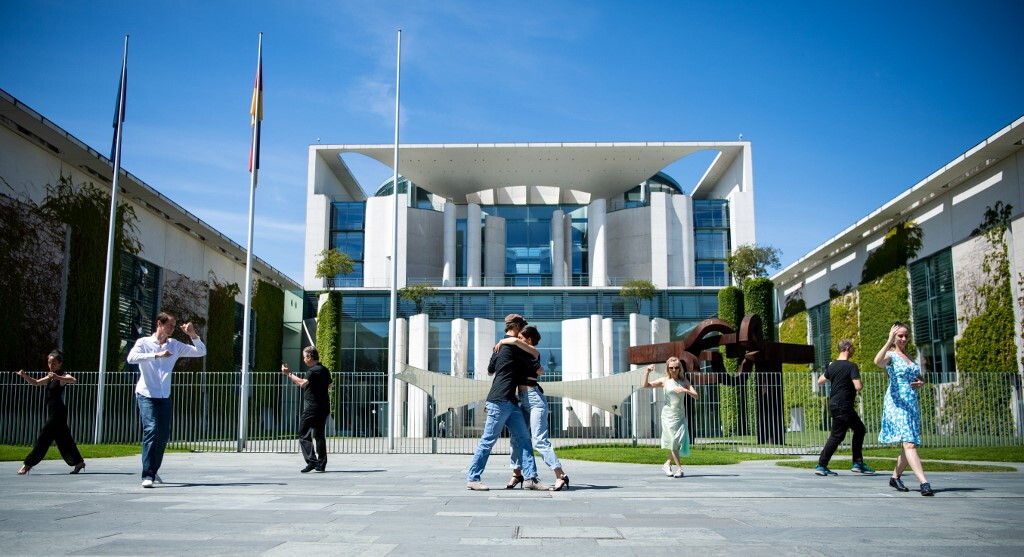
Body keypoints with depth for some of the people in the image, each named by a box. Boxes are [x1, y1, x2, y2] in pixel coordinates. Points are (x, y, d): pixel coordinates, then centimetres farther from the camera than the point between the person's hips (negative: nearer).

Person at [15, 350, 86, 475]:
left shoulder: (63, 376, -11)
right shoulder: (50, 377, 16)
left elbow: (74, 380, -31)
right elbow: (36, 383, 21)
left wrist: (58, 377, -44)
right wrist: (24, 376, 3)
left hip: (58, 412, -9)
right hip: (52, 412, 9)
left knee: (44, 437, -5)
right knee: (63, 438, 11)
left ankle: (28, 465, 1)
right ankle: (78, 462, 16)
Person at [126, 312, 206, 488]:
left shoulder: (175, 345, 10)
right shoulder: (144, 342, -1)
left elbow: (201, 352, 10)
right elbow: (131, 357, -21)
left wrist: (192, 335, -4)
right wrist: (157, 355, -29)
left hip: (165, 397, 5)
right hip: (146, 395, -5)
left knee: (164, 435, 7)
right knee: (151, 430, -19)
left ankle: (153, 471, 25)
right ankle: (147, 475, -19)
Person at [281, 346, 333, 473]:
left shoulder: (313, 371, -14)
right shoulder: (325, 370, 15)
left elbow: (303, 383, -29)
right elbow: (329, 385, 27)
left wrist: (289, 374, -21)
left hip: (312, 408, -9)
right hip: (324, 407, 9)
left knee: (304, 435, -5)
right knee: (320, 435, 12)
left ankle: (311, 461, -16)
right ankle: (321, 464, 13)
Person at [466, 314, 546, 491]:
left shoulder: (500, 345, 21)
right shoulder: (513, 344, -9)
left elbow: (489, 370, 33)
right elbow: (533, 366, -7)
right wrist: (538, 368, 15)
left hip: (510, 402, 10)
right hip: (500, 401, -10)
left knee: (523, 438, 4)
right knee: (488, 440, -5)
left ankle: (530, 478, 2)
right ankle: (472, 479, 2)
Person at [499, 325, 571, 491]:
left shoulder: (533, 353, -9)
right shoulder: (525, 355, 16)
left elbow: (514, 341, -26)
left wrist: (501, 342, -9)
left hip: (535, 398, -9)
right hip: (523, 399, 9)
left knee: (539, 440, -12)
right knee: (517, 438, 8)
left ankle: (561, 476, -8)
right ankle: (517, 473, 17)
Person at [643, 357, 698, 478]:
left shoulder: (684, 381, 7)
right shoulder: (664, 381, 0)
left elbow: (696, 396, 0)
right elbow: (646, 385, -6)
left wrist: (685, 390, -17)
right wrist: (647, 373, -20)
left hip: (680, 415, 3)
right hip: (668, 415, -3)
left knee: (679, 441, 2)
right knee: (673, 441, -7)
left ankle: (667, 464, 19)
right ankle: (679, 467, -2)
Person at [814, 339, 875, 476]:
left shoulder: (832, 366, 10)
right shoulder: (851, 366, -14)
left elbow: (820, 381, 17)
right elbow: (858, 387, -23)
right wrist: (861, 384, 0)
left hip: (834, 404, 9)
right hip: (843, 406, -9)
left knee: (860, 429, 17)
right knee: (836, 436, -1)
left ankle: (858, 463, 18)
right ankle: (821, 466, 0)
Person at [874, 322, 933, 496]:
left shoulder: (909, 357, 19)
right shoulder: (891, 355, -3)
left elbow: (919, 377, 30)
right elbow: (878, 362, -27)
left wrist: (921, 382, 7)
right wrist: (889, 341, -31)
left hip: (912, 403, 8)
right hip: (896, 403, -8)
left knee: (909, 444, 9)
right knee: (909, 443, -18)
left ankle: (895, 477, 24)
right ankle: (924, 482, -27)